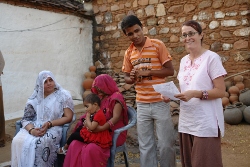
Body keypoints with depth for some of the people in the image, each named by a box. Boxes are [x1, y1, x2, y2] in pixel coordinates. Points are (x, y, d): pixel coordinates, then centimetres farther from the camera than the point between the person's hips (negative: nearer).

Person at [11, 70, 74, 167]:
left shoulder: (63, 95, 2)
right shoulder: (35, 98, 10)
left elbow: (68, 118, -2)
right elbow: (26, 119, 4)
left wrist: (49, 124, -14)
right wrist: (31, 130, -19)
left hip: (53, 128, -3)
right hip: (34, 127, 3)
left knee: (40, 143, -34)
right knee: (18, 141, -25)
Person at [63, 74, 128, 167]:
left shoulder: (116, 97, -7)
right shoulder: (100, 98, 17)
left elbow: (116, 117, -20)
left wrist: (101, 128, -32)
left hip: (113, 133, -7)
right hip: (99, 132, 7)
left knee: (92, 148, -32)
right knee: (75, 145, -17)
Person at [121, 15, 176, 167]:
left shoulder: (158, 45, -5)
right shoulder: (129, 53, 8)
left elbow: (170, 70, -7)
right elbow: (127, 77, 15)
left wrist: (147, 72, -16)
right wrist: (132, 78, -8)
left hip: (160, 102, -3)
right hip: (142, 105, 4)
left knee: (166, 144, 5)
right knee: (145, 146, 10)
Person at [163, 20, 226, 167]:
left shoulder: (211, 58, -9)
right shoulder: (184, 61, 11)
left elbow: (221, 91, -13)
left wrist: (195, 94, -25)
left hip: (206, 124, -6)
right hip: (186, 122, 7)